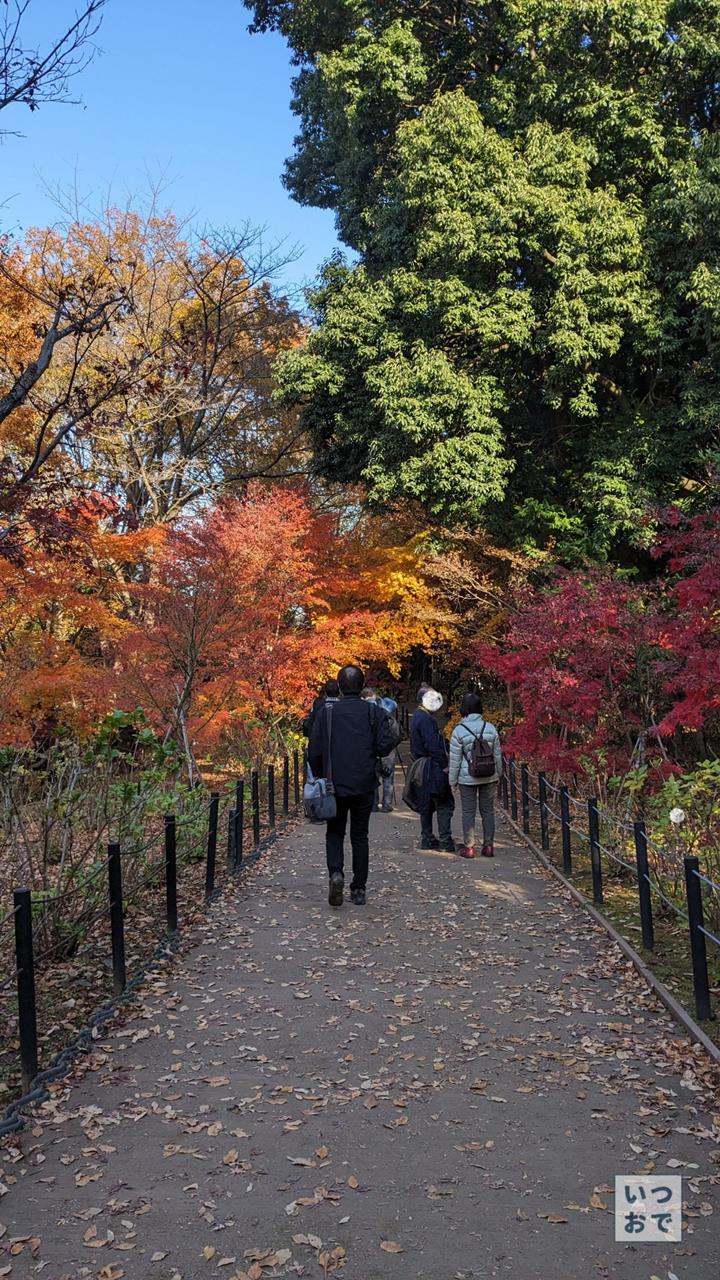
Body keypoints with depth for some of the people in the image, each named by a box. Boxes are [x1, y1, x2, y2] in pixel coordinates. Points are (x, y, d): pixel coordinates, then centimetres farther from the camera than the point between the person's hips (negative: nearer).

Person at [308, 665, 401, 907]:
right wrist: (396, 737, 10)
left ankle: (336, 873, -12)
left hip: (335, 786, -1)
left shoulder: (327, 713, -4)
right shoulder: (374, 712, -4)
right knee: (360, 836, 11)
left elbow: (314, 751, -4)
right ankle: (359, 889, 12)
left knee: (335, 833, 13)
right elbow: (385, 746, -12)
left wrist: (319, 778, 10)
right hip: (364, 786, 1)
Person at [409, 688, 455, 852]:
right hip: (433, 770, -10)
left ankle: (427, 839, 19)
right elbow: (433, 746, -21)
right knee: (444, 803, -5)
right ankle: (445, 839, -6)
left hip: (422, 768, 10)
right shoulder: (426, 719, -17)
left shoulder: (417, 716, 15)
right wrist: (444, 765, -16)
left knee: (427, 804, 14)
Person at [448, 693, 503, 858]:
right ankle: (488, 846, 15)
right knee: (488, 810, 11)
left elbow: (455, 759, -6)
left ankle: (469, 847, 8)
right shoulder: (490, 728, -2)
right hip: (489, 776, 3)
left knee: (468, 812, 6)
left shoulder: (459, 730, -10)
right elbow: (497, 755, 6)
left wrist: (453, 779, 3)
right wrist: (498, 774, 18)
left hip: (467, 778, -3)